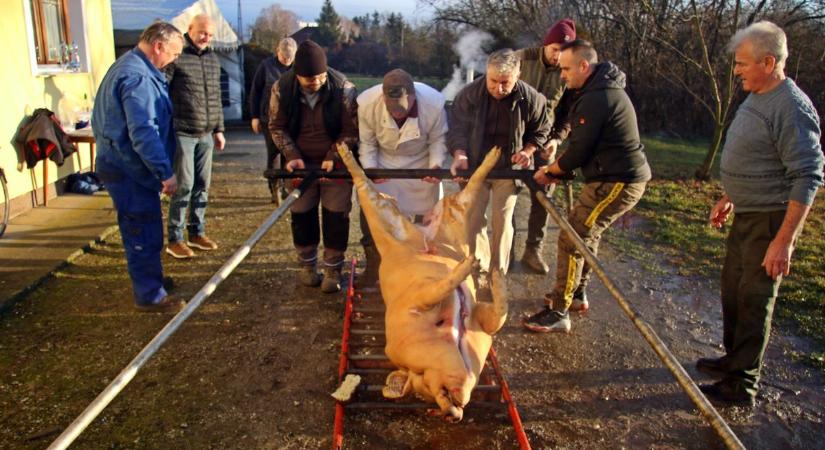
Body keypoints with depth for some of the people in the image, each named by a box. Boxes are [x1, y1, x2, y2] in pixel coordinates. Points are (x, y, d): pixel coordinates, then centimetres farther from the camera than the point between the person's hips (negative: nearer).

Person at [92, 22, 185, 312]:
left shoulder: (128, 67, 15)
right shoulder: (138, 78, -21)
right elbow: (143, 133, -28)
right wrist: (166, 172, -25)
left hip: (123, 166, 11)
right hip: (130, 170, -11)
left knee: (142, 231, 20)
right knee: (145, 234, -2)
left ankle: (149, 279, 34)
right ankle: (150, 296, 8)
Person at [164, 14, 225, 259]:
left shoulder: (213, 59, 13)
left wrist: (219, 129, 17)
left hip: (206, 135, 6)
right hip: (182, 133, -6)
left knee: (202, 185, 10)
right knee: (184, 186, -4)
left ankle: (196, 232, 23)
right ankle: (174, 239, 7)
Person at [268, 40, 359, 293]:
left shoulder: (342, 88, -19)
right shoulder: (282, 89, -13)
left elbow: (351, 129, -12)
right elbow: (277, 127, -2)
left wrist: (333, 158, -20)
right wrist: (291, 156, -15)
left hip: (336, 163, -2)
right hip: (300, 163, 2)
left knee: (336, 215, 2)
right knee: (302, 215, 10)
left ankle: (333, 269, 16)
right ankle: (307, 265, 29)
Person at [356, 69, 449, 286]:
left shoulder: (434, 103, -31)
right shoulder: (366, 103, -29)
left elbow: (438, 139, -13)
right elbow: (366, 142, -13)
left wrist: (436, 165, -28)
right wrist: (369, 167, -28)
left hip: (421, 163, 0)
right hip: (382, 162, 1)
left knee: (426, 216, 7)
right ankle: (373, 265, 22)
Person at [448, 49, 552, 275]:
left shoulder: (531, 99, -15)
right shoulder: (469, 94, -16)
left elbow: (541, 130, 3)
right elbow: (457, 128, -10)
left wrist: (527, 150, -13)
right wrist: (460, 154, -27)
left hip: (509, 168, -1)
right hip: (475, 167, 1)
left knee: (502, 221, 3)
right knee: (473, 219, 4)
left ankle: (498, 273, 18)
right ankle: (480, 267, 25)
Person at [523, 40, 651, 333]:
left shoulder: (595, 99, -20)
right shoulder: (604, 88, 14)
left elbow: (579, 150, -20)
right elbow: (587, 144, 16)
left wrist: (550, 171, -3)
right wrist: (557, 169, 9)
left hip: (616, 182, -11)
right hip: (625, 177, 11)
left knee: (572, 239, -9)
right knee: (587, 232, 22)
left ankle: (558, 312, -3)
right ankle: (577, 293, 37)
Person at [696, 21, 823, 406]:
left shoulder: (791, 107, -21)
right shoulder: (756, 98, 10)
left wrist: (783, 241, -26)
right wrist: (729, 198, 25)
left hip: (770, 222, -10)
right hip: (746, 216, 10)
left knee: (754, 302, 0)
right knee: (733, 292, 19)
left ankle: (743, 384, 13)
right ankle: (734, 359, 37)